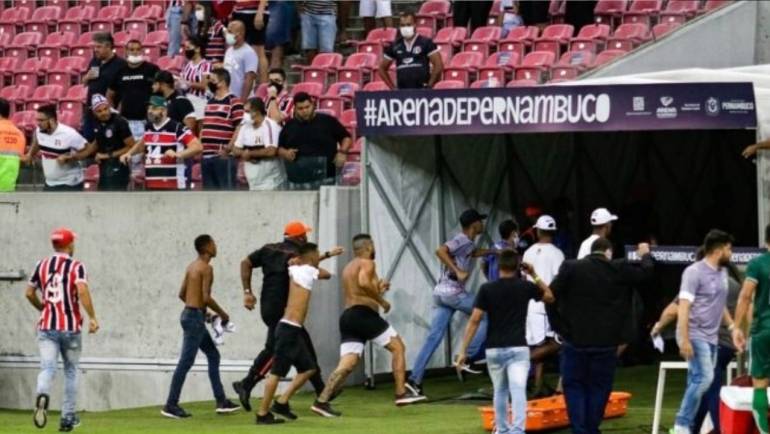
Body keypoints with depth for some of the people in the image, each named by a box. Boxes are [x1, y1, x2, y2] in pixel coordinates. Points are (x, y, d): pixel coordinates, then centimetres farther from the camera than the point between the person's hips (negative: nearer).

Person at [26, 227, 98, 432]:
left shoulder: (42, 265, 7)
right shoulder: (76, 266, -4)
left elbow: (29, 293, 11)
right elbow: (82, 291, -19)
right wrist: (92, 317, -18)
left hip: (46, 326, 2)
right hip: (70, 327, -2)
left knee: (47, 367, -8)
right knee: (71, 371, 15)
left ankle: (42, 396, -41)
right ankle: (68, 417, 17)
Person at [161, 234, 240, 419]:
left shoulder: (191, 266, 13)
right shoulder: (206, 268, -14)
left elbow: (182, 294, 17)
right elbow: (206, 297, -20)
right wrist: (221, 313, -6)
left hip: (189, 313, 10)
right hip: (196, 317, -10)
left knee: (213, 355, 15)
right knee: (186, 362, -7)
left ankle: (221, 401, 18)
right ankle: (170, 405, -6)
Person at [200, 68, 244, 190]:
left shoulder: (234, 102, -6)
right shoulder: (209, 102, 20)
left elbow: (240, 128, -12)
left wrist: (228, 149, -18)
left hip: (223, 156, -8)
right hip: (206, 155, 8)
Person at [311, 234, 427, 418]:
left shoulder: (348, 268, 26)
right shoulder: (367, 263, -2)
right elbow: (364, 283, -23)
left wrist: (378, 289, 33)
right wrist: (382, 300, -15)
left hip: (348, 316, 8)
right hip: (363, 315, -8)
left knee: (347, 364, 0)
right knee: (398, 347, 2)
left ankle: (322, 401, -13)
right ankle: (402, 394, -3)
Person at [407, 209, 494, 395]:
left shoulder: (467, 242, 20)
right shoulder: (462, 240, -9)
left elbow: (472, 253, 44)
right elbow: (441, 251, -25)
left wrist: (492, 251, 39)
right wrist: (458, 271, -27)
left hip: (441, 293, 9)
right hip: (452, 291, -9)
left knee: (434, 337, 3)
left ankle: (415, 379, -3)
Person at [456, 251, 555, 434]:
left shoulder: (487, 289, -2)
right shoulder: (525, 287, 0)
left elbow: (474, 320, -5)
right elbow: (549, 296, 19)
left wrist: (463, 350, -3)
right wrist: (534, 275, 21)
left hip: (494, 349, 1)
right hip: (518, 348, -1)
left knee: (500, 391, 21)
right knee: (518, 391, -12)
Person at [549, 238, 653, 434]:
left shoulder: (570, 269, -4)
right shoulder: (620, 270, -4)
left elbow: (551, 296, -6)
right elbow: (645, 271, 9)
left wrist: (558, 326, 3)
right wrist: (645, 255, 31)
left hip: (575, 340, 0)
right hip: (606, 342, 0)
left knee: (574, 386, 7)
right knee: (598, 388, 9)